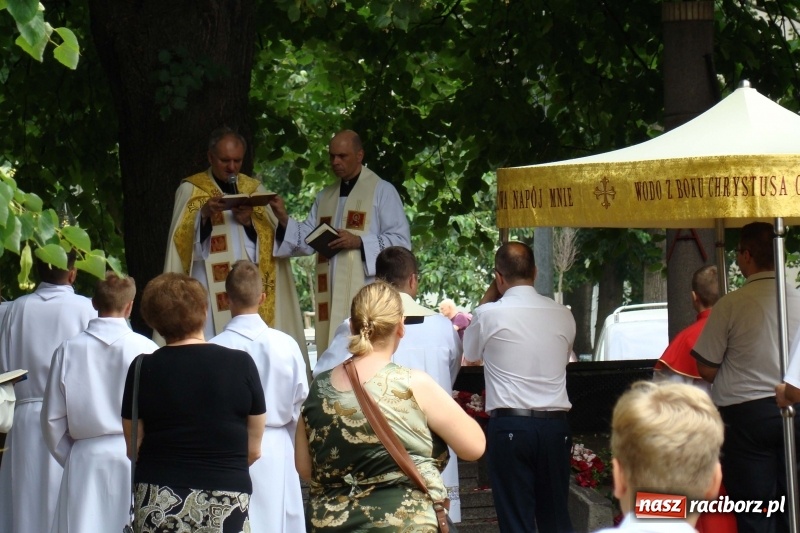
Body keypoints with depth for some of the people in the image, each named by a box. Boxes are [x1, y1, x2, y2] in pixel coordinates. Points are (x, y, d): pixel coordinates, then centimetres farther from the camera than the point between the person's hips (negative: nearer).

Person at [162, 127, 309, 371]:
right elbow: (182, 241, -2)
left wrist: (250, 222, -10)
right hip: (211, 288, -3)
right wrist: (203, 216, -20)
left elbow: (272, 239, 9)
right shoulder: (190, 190, 8)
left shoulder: (255, 190, 16)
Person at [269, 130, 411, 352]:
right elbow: (308, 239, 12)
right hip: (332, 295, 6)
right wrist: (284, 220, -4)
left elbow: (401, 241, -7)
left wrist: (359, 242, -17)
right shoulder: (325, 196, 20)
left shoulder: (382, 192, 0)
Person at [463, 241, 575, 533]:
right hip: (555, 424, 4)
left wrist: (491, 293, 18)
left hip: (509, 425, -3)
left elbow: (470, 352, 15)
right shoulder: (562, 315, 4)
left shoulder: (489, 315, -5)